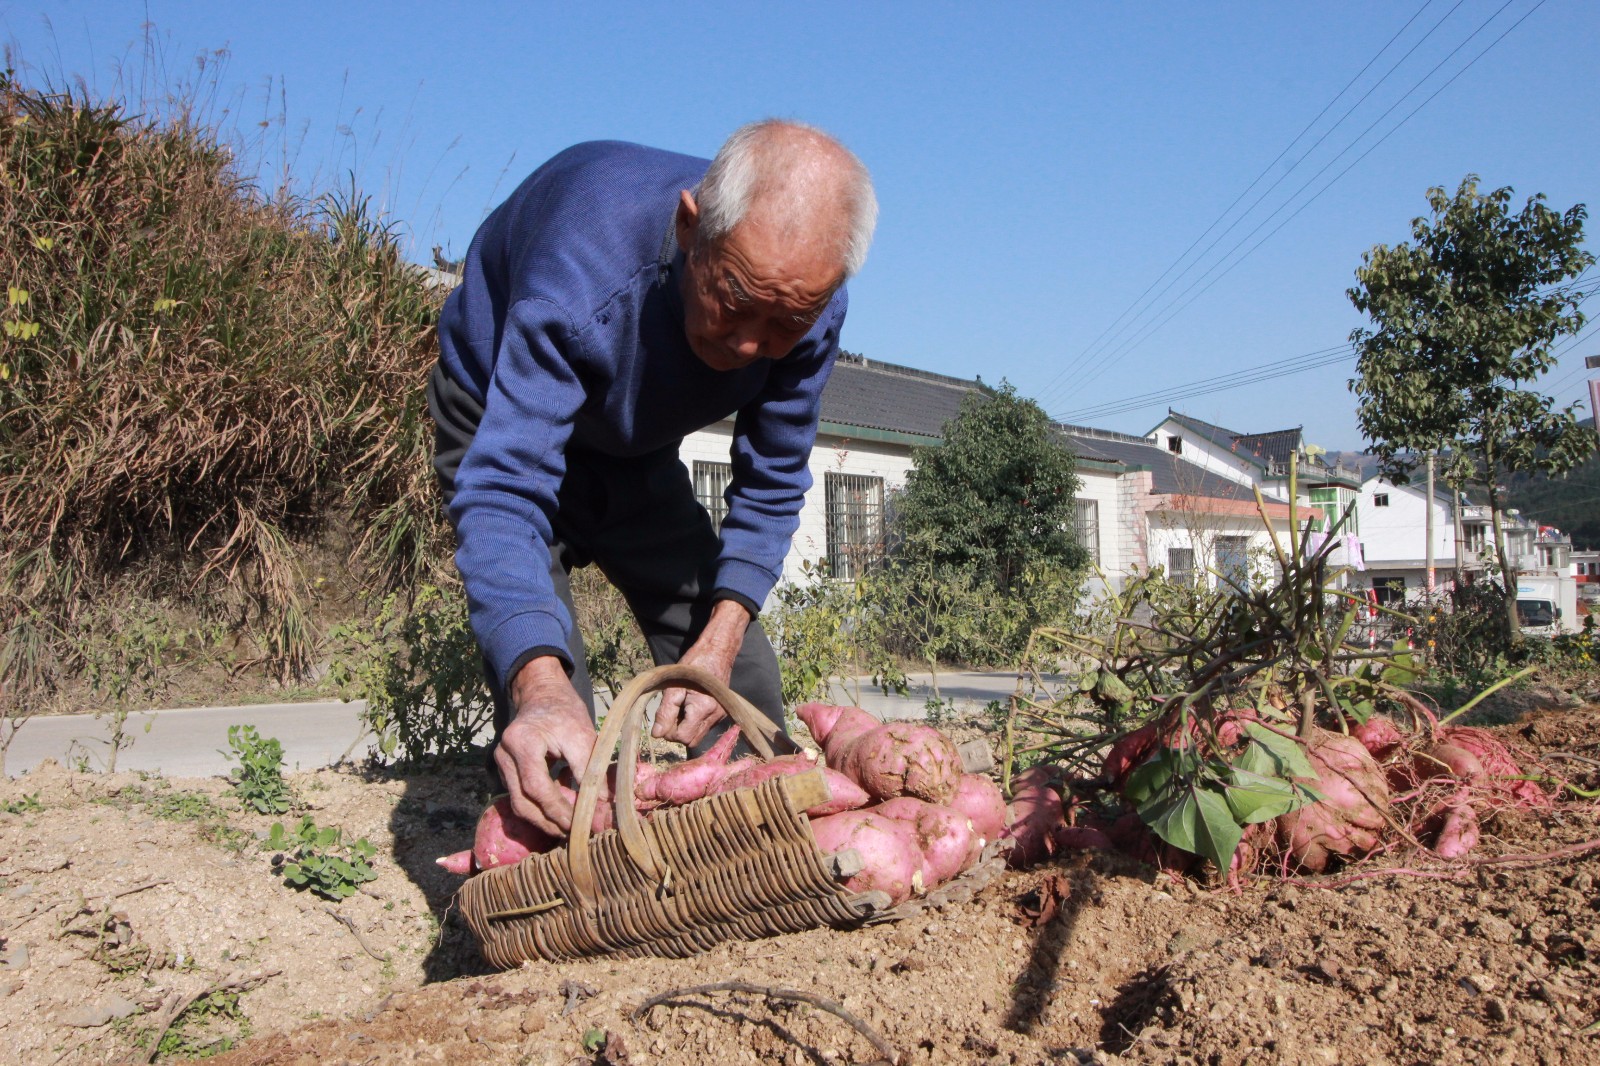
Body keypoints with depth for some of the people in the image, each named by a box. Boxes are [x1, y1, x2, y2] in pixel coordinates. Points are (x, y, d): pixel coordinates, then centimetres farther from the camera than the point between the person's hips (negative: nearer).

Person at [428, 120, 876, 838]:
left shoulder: (808, 308, -25)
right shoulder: (580, 271, -41)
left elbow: (770, 484, -13)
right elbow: (504, 488, -45)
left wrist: (721, 636, -27)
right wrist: (539, 681, -61)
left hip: (639, 453, 4)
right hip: (500, 420, -4)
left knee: (741, 680, 0)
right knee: (547, 699, -22)